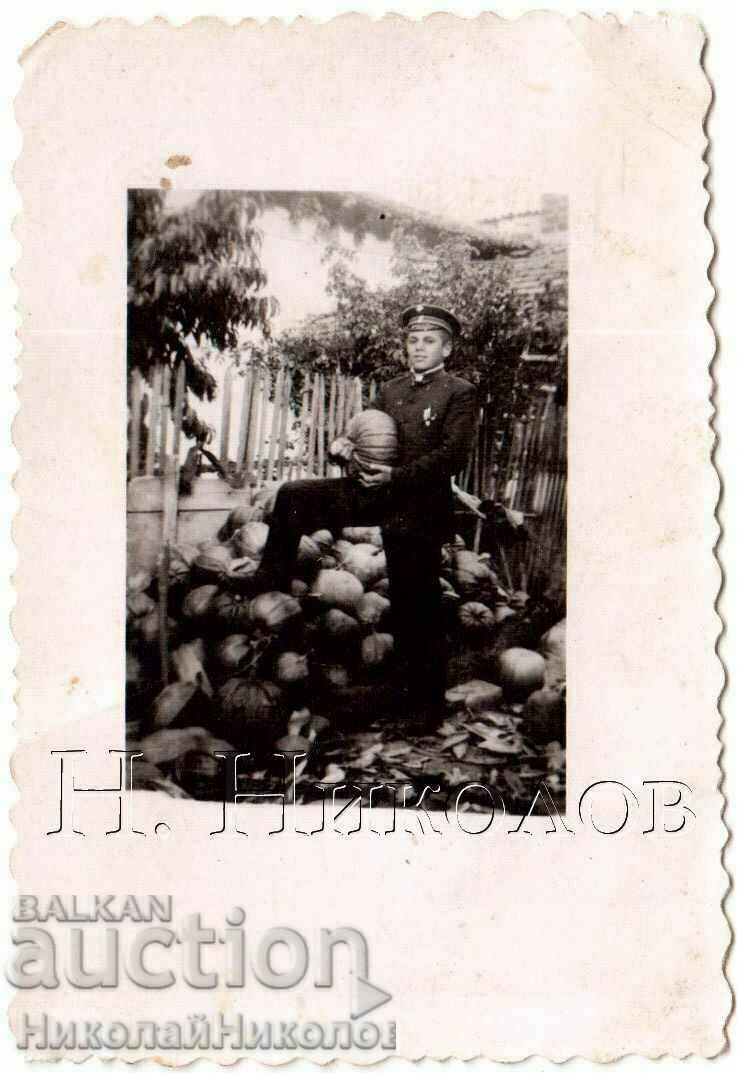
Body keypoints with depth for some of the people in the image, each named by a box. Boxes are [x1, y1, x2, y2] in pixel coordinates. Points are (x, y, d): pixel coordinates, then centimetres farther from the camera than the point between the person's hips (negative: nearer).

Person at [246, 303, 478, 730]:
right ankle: (270, 584, 7)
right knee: (293, 496, -4)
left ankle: (426, 704, 13)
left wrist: (396, 476, -23)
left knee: (417, 607, 0)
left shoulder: (460, 393, -4)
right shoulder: (391, 389, 17)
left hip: (418, 506, -6)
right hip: (374, 490, 6)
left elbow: (454, 455, -15)